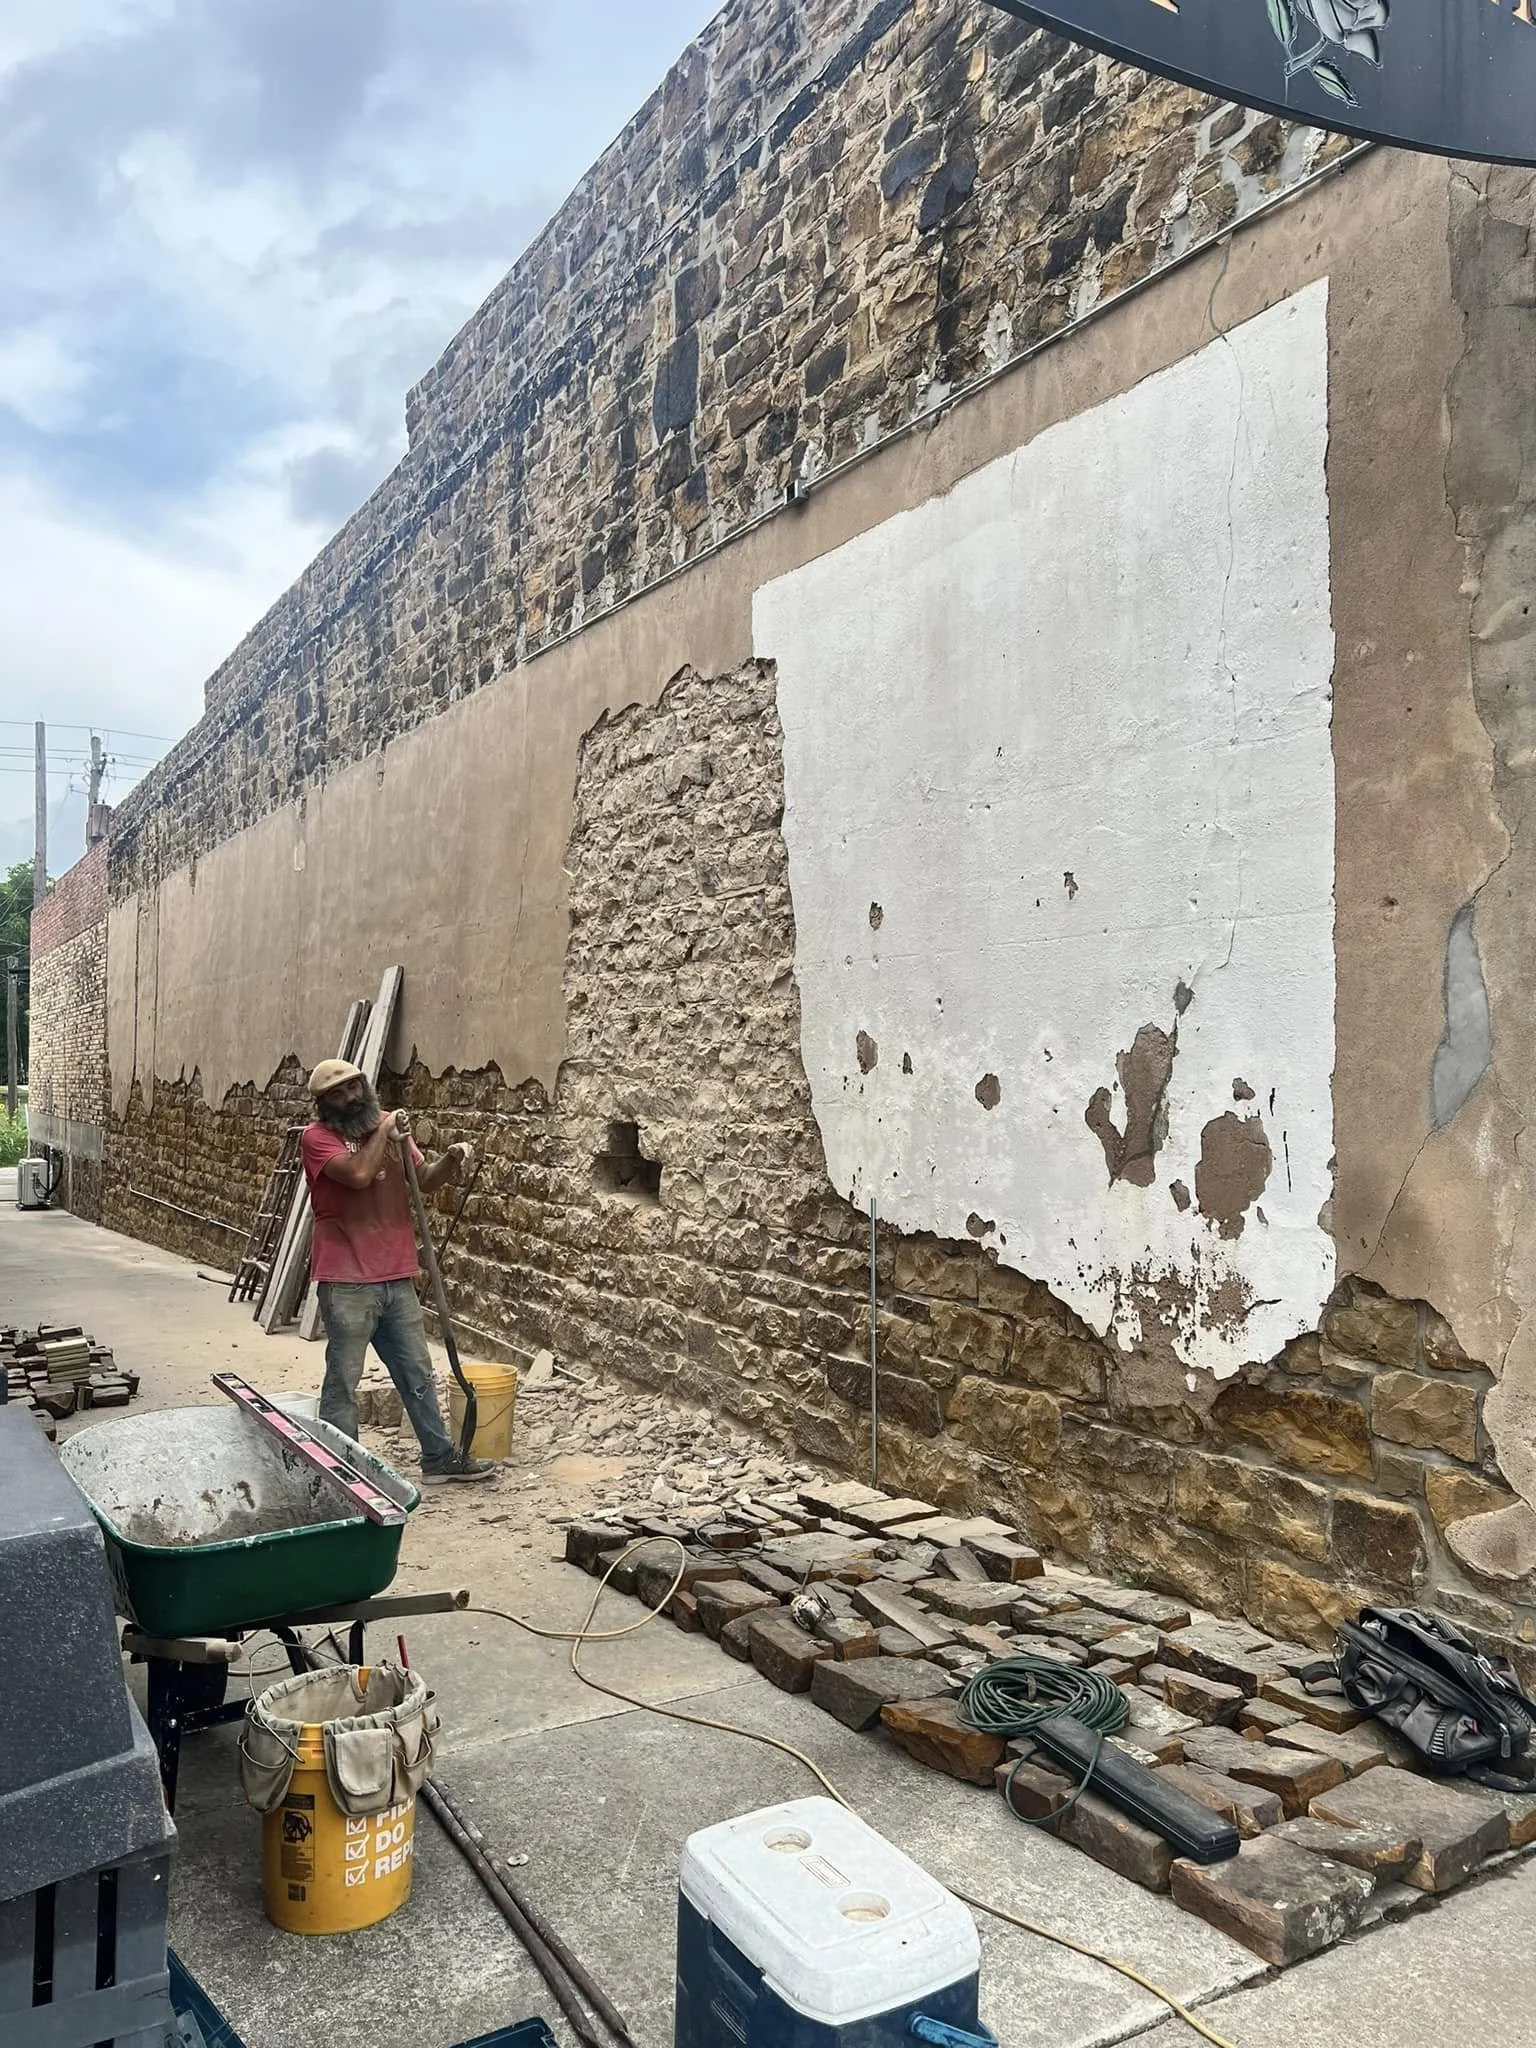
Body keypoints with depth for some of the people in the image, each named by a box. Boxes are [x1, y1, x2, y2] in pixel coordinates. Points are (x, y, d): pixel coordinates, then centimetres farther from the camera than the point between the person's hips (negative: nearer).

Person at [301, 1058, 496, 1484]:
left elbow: (423, 1179, 13)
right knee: (343, 1383, 2)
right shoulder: (318, 1137, -9)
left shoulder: (390, 1125, 10)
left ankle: (440, 1457, 28)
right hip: (347, 1283, -6)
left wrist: (450, 1161, -6)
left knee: (418, 1374, 16)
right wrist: (384, 1130, -15)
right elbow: (359, 1174, -26)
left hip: (397, 1277, 7)